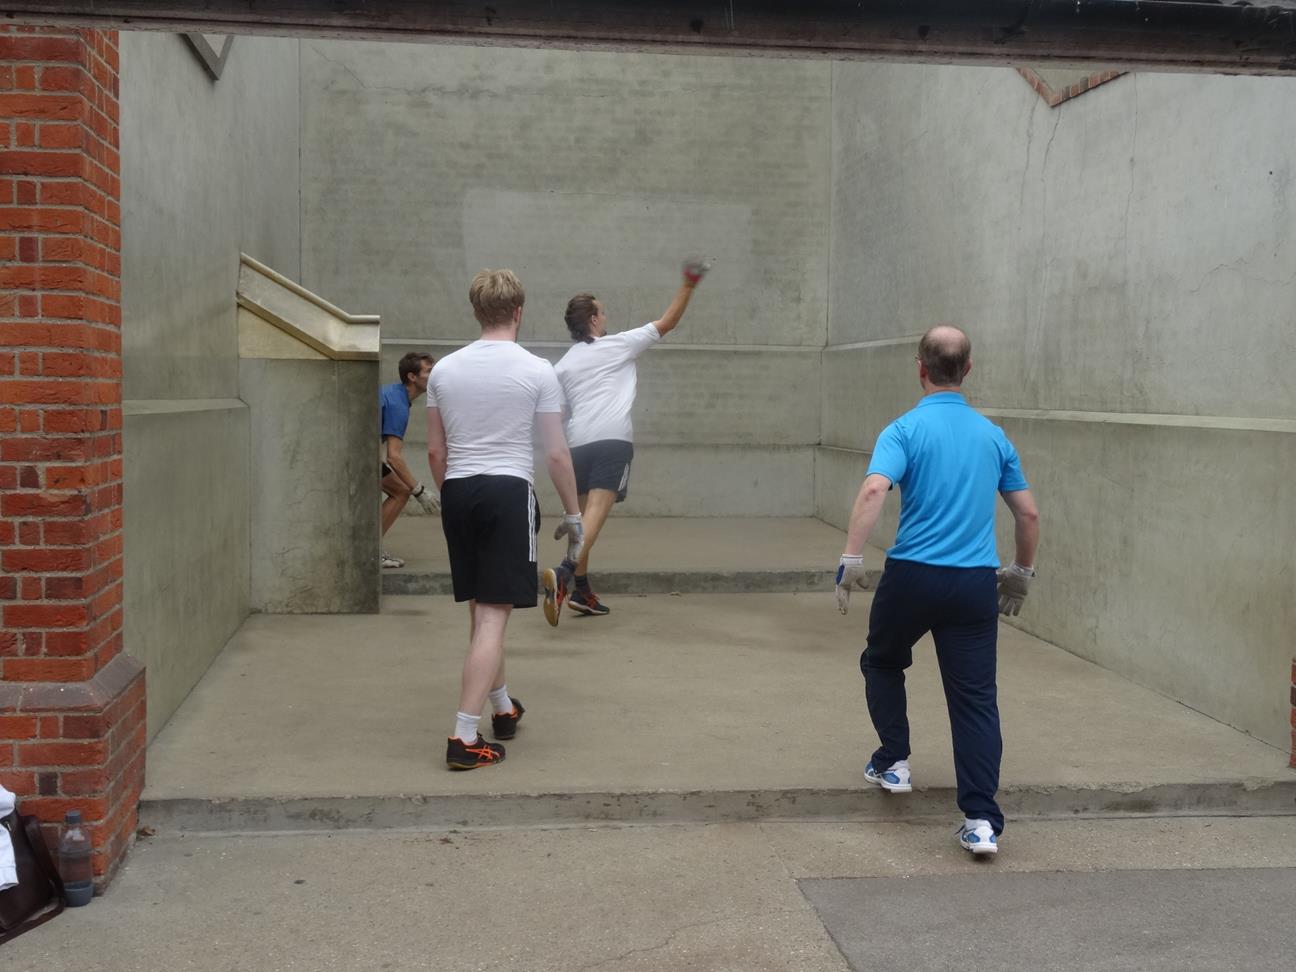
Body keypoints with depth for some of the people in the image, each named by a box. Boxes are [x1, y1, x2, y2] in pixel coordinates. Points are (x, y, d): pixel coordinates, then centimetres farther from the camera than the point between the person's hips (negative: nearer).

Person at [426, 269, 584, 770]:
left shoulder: (445, 369, 6)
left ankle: (504, 707, 36)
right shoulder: (536, 371, -5)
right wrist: (573, 514, 7)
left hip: (458, 490, 5)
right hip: (509, 490, -5)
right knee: (493, 615, -4)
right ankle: (465, 737, -9)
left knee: (480, 610, 19)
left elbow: (436, 452, 11)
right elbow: (556, 454, -4)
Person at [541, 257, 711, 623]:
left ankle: (581, 591, 18)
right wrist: (688, 286, 18)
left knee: (585, 514, 16)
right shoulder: (618, 344, 8)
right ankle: (564, 573, -37)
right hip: (612, 439, -5)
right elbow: (667, 322, 13)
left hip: (577, 442, 5)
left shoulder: (562, 366, 16)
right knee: (597, 511, -15)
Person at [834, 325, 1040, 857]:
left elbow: (873, 491, -21)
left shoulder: (906, 429, -4)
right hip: (976, 584, 3)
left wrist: (851, 559, -22)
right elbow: (1028, 513, 15)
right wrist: (1022, 572, 27)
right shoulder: (994, 435, 11)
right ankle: (981, 820, -5)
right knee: (976, 697, 2)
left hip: (912, 575, -3)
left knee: (882, 662, 25)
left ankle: (894, 762, 28)